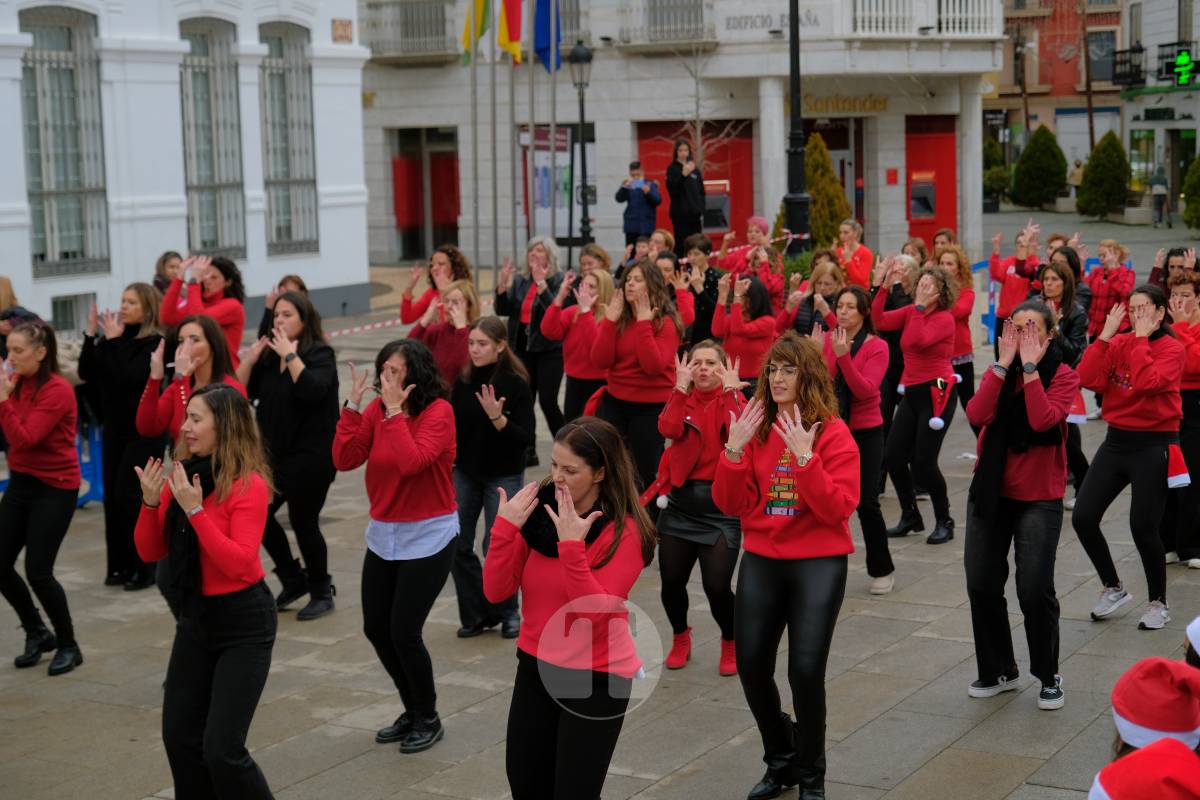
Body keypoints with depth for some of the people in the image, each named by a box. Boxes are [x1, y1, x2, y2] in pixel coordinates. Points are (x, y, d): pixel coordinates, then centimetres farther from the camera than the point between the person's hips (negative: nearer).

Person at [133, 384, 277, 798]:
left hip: (243, 622, -7)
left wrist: (195, 510, -28)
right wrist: (151, 502, -12)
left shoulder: (248, 484, -18)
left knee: (221, 750, -9)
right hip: (195, 616, 7)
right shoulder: (180, 476, 0)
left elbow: (240, 563, -26)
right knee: (179, 736, 12)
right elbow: (150, 552, 4)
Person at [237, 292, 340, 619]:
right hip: (274, 453, 7)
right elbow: (240, 394, 5)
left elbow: (313, 389, -27)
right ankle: (294, 580, 24)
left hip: (310, 456, -7)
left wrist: (290, 355, -24)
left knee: (303, 522, -2)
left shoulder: (320, 354, -8)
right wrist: (250, 359, -7)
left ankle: (321, 593, 17)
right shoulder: (268, 354, 10)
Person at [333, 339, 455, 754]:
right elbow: (344, 459, -10)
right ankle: (413, 710, 31)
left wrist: (394, 410, -26)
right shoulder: (376, 409, 0)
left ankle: (428, 719, 16)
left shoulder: (438, 411, -15)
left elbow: (412, 462, -30)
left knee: (403, 632, -6)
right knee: (376, 628, 10)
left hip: (428, 537, -6)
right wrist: (353, 405, -16)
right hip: (383, 534, 6)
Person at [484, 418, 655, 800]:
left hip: (595, 679, -5)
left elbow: (596, 613, -24)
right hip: (535, 667, 6)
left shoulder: (624, 532, -17)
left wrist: (571, 546, -30)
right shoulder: (538, 508, -3)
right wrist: (506, 526, -18)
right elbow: (496, 591, -6)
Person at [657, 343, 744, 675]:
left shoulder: (733, 397, 2)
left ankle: (730, 642, 20)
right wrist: (682, 387, -15)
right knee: (671, 581, 4)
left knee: (716, 586, -9)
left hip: (720, 503, -3)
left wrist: (730, 391, -19)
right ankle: (680, 638, 33)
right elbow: (668, 429, -14)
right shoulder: (682, 398, 8)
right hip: (681, 501, 3)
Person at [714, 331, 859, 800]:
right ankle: (780, 760, 28)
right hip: (761, 560, 4)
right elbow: (731, 505, 0)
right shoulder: (755, 427, 3)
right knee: (751, 666, 2)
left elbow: (839, 508, -16)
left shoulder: (832, 433, -7)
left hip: (819, 563, -4)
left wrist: (805, 457, -25)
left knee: (806, 670, -10)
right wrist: (734, 450, -13)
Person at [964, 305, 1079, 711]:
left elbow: (1043, 419, -24)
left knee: (1034, 590, -9)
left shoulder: (1062, 375, -5)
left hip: (1038, 497, -4)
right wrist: (1004, 363, -15)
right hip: (990, 491, 4)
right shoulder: (998, 371, 5)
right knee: (981, 585, 5)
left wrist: (1030, 366, -19)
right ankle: (998, 670, 24)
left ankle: (1049, 676, 12)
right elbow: (976, 414, -14)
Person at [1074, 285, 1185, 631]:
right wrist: (1105, 336, -11)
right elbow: (1088, 379, -9)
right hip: (1116, 440, 5)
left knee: (1143, 527, -7)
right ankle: (1113, 588, 21)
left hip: (1153, 445, -5)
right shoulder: (1119, 343, 5)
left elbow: (1146, 382, -28)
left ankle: (1159, 603, 16)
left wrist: (1142, 338, -19)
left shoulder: (1171, 348, -9)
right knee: (1083, 518, -1)